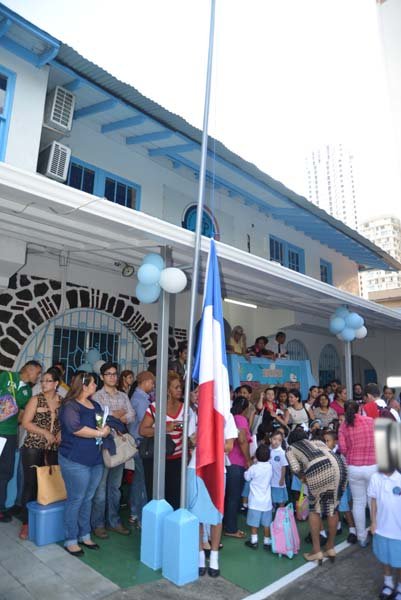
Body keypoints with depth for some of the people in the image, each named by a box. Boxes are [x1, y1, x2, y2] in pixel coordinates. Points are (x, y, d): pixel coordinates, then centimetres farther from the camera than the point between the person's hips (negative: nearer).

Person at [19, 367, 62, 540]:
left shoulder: (62, 402, 4)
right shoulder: (36, 399, -2)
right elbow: (25, 423, -7)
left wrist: (61, 432, -7)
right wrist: (45, 433, -15)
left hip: (54, 450, 2)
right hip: (33, 448, -2)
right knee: (31, 483, 2)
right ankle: (26, 522, 14)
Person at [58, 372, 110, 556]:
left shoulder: (95, 405, 12)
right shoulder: (70, 406, -13)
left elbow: (105, 422, 16)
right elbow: (75, 428, -27)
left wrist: (107, 428, -8)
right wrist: (100, 433, -18)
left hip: (96, 460, 7)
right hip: (76, 461, -7)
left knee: (87, 499, 17)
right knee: (75, 500, 4)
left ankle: (85, 535, 31)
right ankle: (70, 540, 19)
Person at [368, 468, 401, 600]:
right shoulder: (375, 478, -14)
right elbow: (374, 501, -2)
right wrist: (373, 521, 2)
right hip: (383, 526, 3)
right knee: (385, 557, 23)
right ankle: (388, 582, 47)